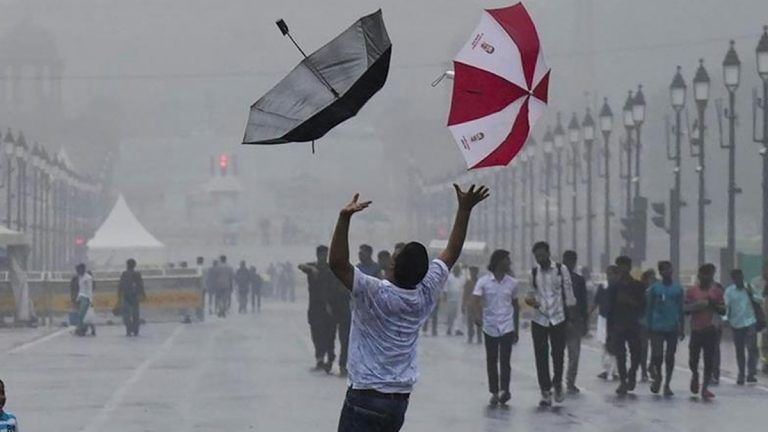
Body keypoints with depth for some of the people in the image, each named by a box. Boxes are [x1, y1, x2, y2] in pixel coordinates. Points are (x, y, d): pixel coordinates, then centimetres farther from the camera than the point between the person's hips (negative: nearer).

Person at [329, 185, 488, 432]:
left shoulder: (375, 294, -17)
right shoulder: (426, 295, 0)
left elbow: (337, 263, -27)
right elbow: (452, 253, 11)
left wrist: (344, 218, -31)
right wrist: (465, 209, 15)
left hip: (365, 398, -7)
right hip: (400, 400, 7)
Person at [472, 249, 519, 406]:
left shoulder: (512, 283, 5)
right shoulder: (484, 282, -2)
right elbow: (475, 300, -11)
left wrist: (517, 330, 16)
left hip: (507, 327, 0)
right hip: (490, 327, 0)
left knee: (504, 360, -11)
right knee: (491, 361, 6)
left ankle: (504, 390, -16)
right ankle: (494, 392, 14)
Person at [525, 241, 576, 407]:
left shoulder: (561, 270, -3)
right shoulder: (533, 273, 5)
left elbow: (568, 293, 0)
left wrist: (571, 317, -3)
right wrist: (530, 299, -7)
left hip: (558, 318, -2)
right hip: (539, 319, 2)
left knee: (558, 354, 4)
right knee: (541, 356, 1)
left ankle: (557, 383, 28)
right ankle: (545, 392, 8)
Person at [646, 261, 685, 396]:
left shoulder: (678, 289, 5)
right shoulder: (654, 288, 0)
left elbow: (681, 309, 10)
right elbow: (649, 309, 4)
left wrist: (682, 328, 6)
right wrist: (649, 328, 1)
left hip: (673, 328, 2)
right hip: (657, 328, -2)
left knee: (670, 357, 4)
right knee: (657, 355, -8)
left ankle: (667, 384, 14)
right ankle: (657, 377, 18)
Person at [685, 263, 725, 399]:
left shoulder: (717, 291, 7)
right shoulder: (691, 291, 2)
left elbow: (723, 311, 8)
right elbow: (686, 309, 0)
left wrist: (714, 305, -10)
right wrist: (698, 305, -16)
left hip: (710, 330, 1)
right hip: (696, 330, -1)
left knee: (709, 360, -3)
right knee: (693, 359, 2)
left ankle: (705, 387, 1)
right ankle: (695, 375, 34)